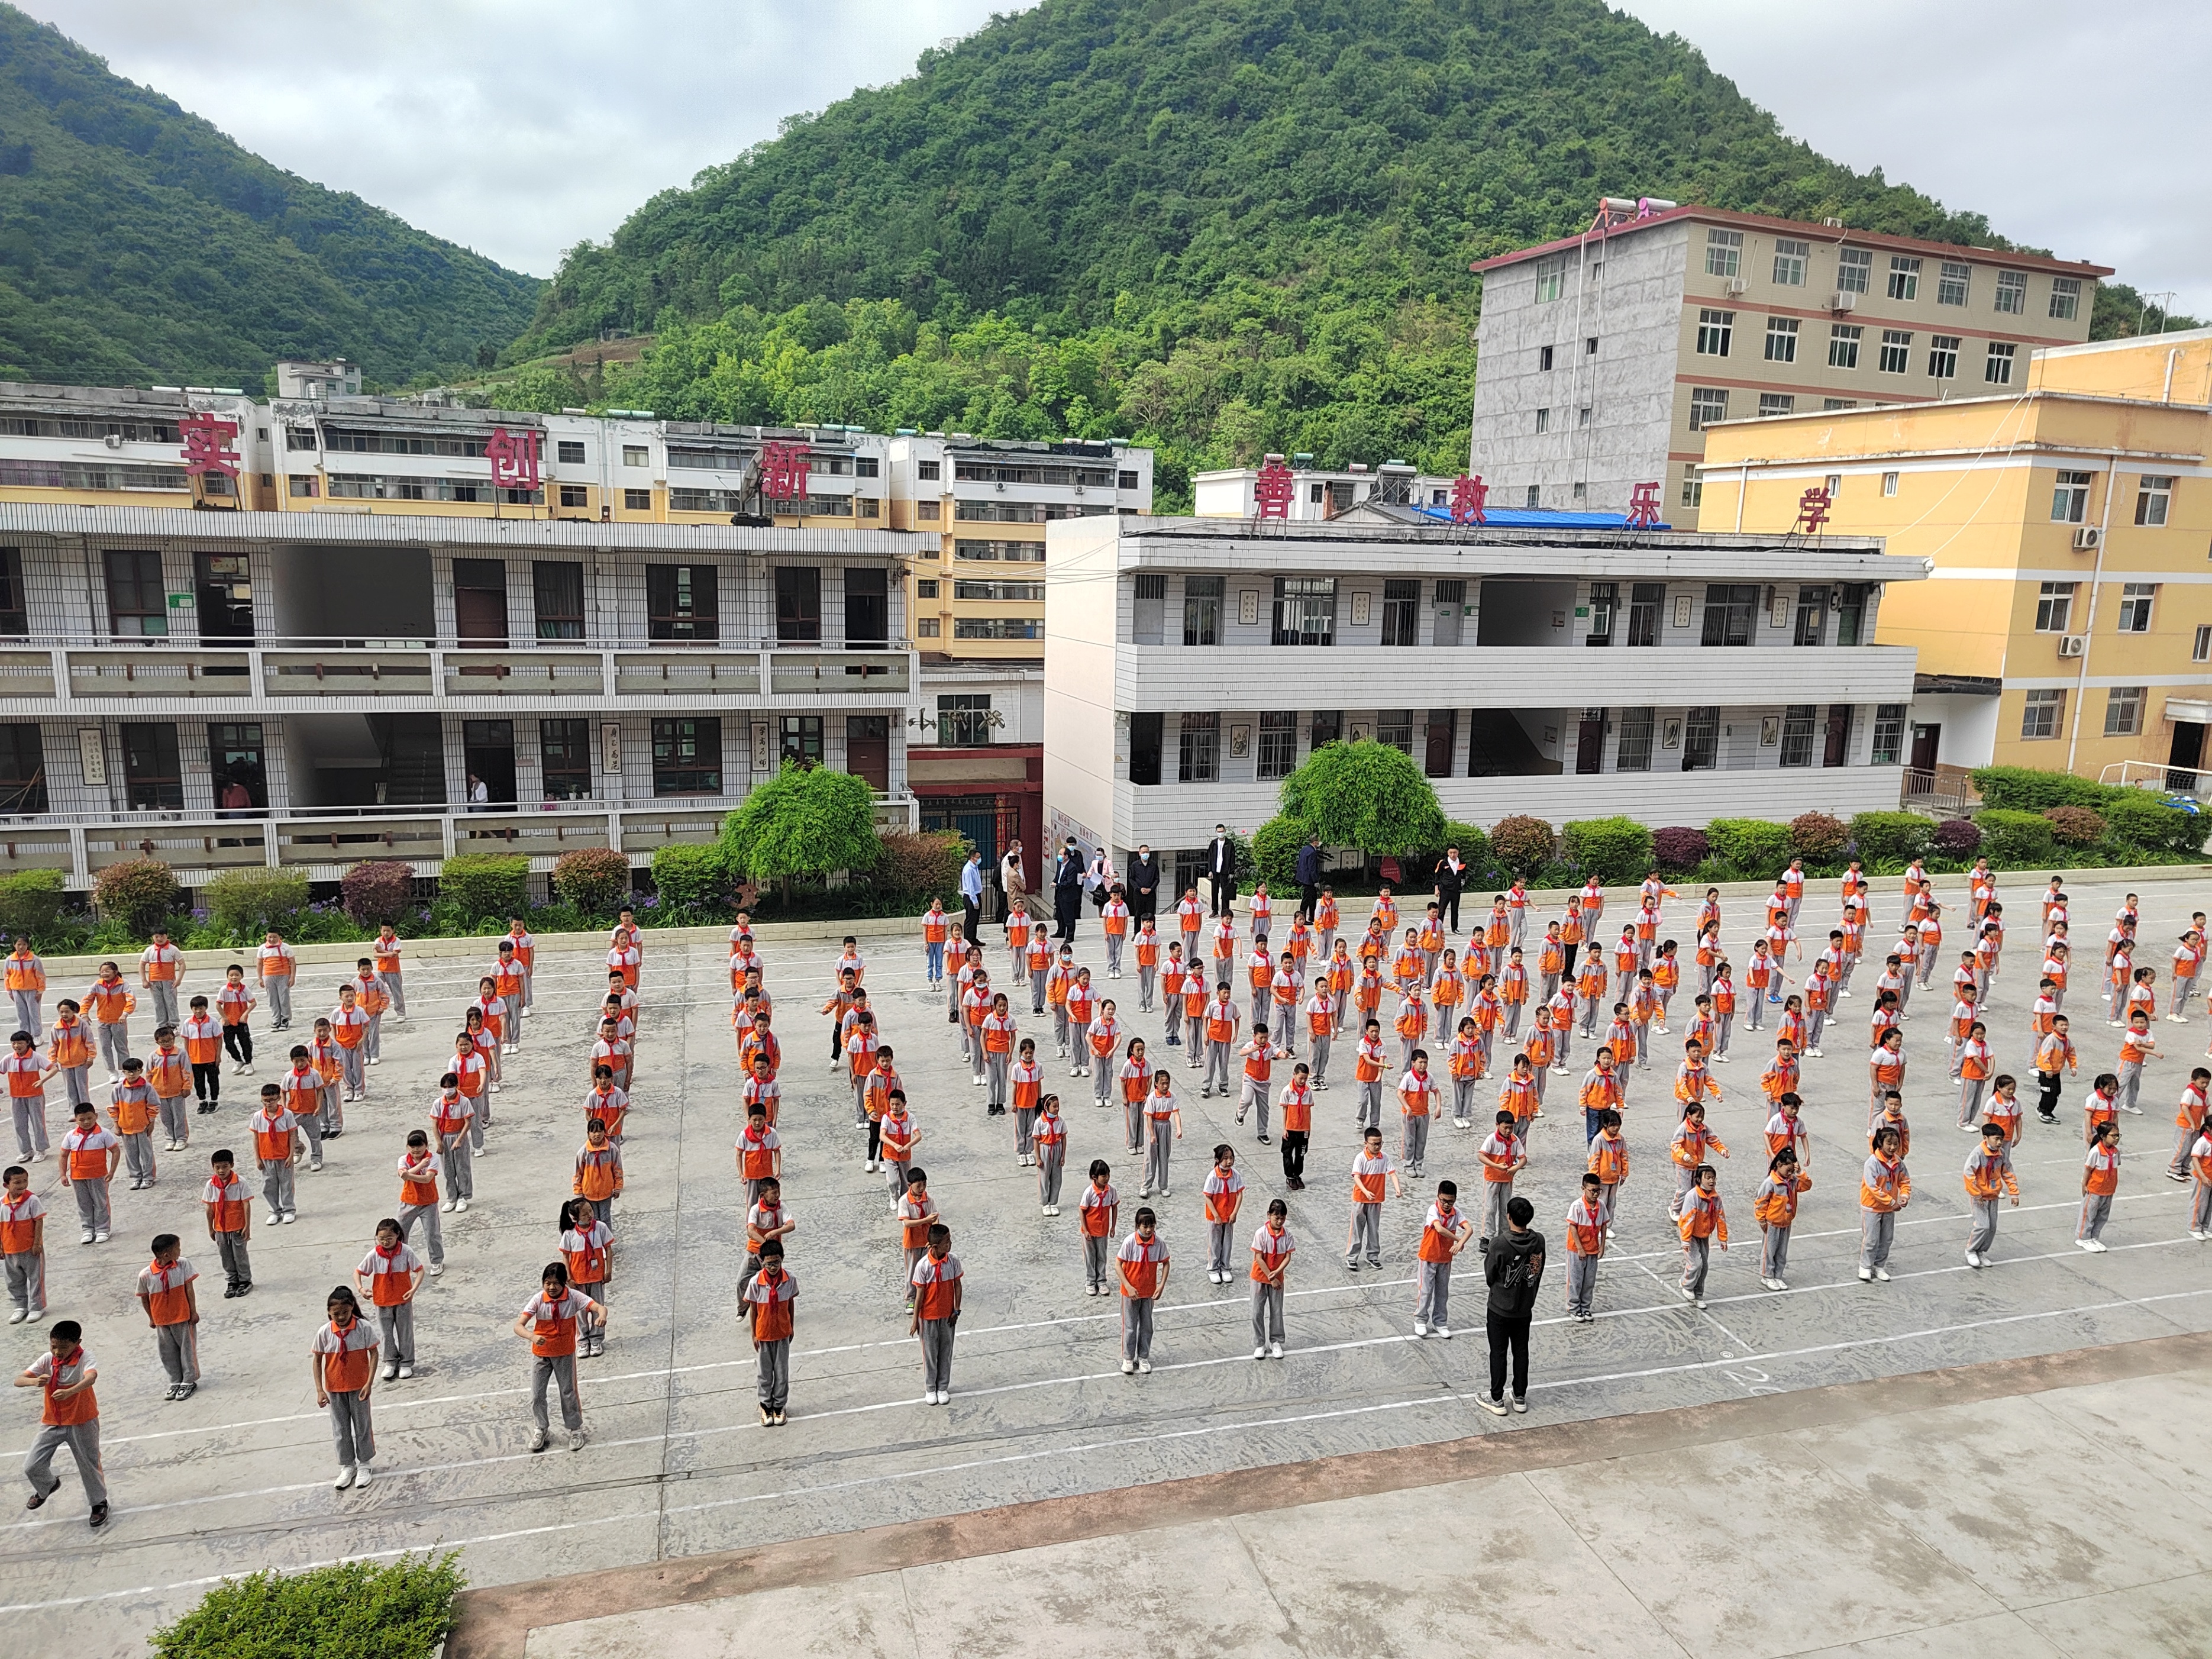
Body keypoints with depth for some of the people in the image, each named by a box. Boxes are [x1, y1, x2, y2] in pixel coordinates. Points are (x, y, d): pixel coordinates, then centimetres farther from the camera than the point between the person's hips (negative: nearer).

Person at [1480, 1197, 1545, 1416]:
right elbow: (1539, 1272, 1)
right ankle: (1520, 1397, 29)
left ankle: (1497, 1400, 19)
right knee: (1521, 1352, 18)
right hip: (1525, 1307, 4)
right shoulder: (1539, 1241, -11)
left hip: (1500, 1309, -4)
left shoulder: (1500, 1244, -26)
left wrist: (1488, 1255, 4)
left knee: (1499, 1353, 9)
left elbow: (1489, 1277, -14)